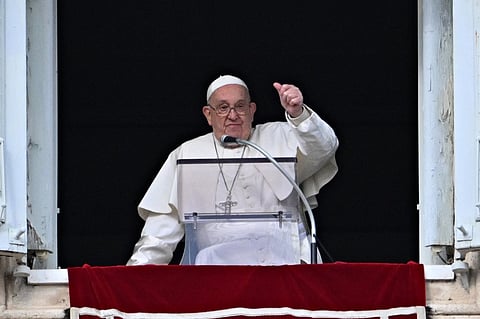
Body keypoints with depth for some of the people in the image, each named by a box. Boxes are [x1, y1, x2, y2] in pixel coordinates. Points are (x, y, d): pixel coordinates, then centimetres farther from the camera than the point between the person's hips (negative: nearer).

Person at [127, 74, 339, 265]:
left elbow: (323, 147, -2)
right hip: (211, 262, 1)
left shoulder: (278, 138, 15)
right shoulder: (187, 154, 18)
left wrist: (298, 114, -20)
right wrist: (142, 263, 5)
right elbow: (165, 222, 16)